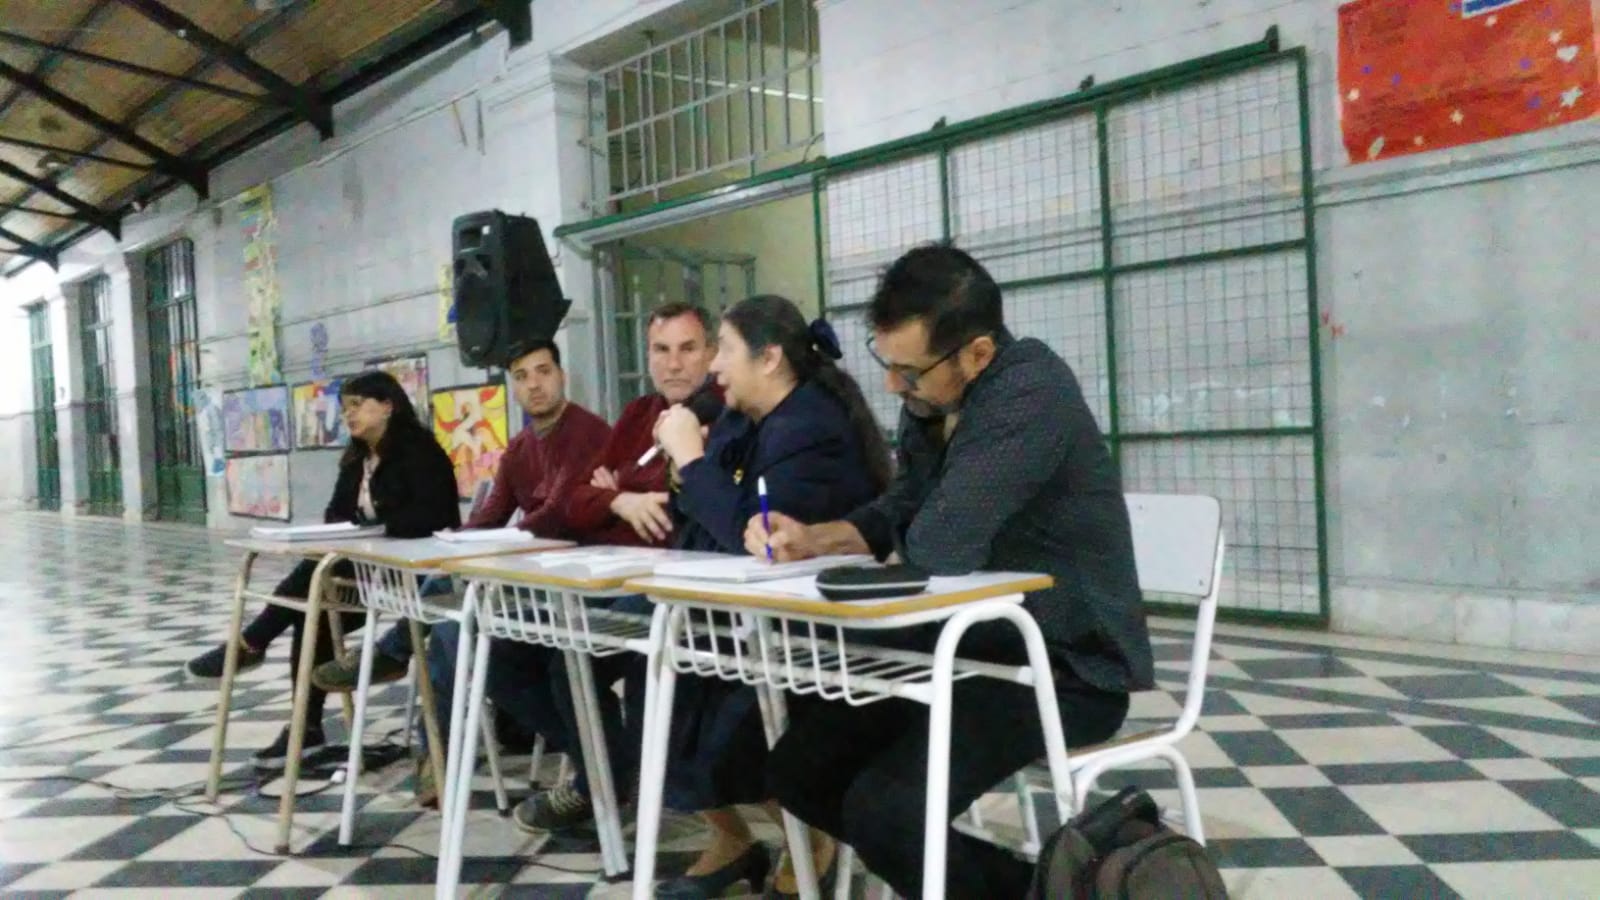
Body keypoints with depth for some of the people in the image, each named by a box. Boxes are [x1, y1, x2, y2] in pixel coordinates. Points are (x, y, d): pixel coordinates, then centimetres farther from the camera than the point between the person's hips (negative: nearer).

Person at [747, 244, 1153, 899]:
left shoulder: (1028, 395, -25)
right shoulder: (931, 397, 2)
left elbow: (940, 548, -32)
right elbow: (898, 513, 13)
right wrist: (809, 539, -5)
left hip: (1066, 668, -9)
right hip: (971, 649, 9)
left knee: (881, 809, -26)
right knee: (798, 769, 6)